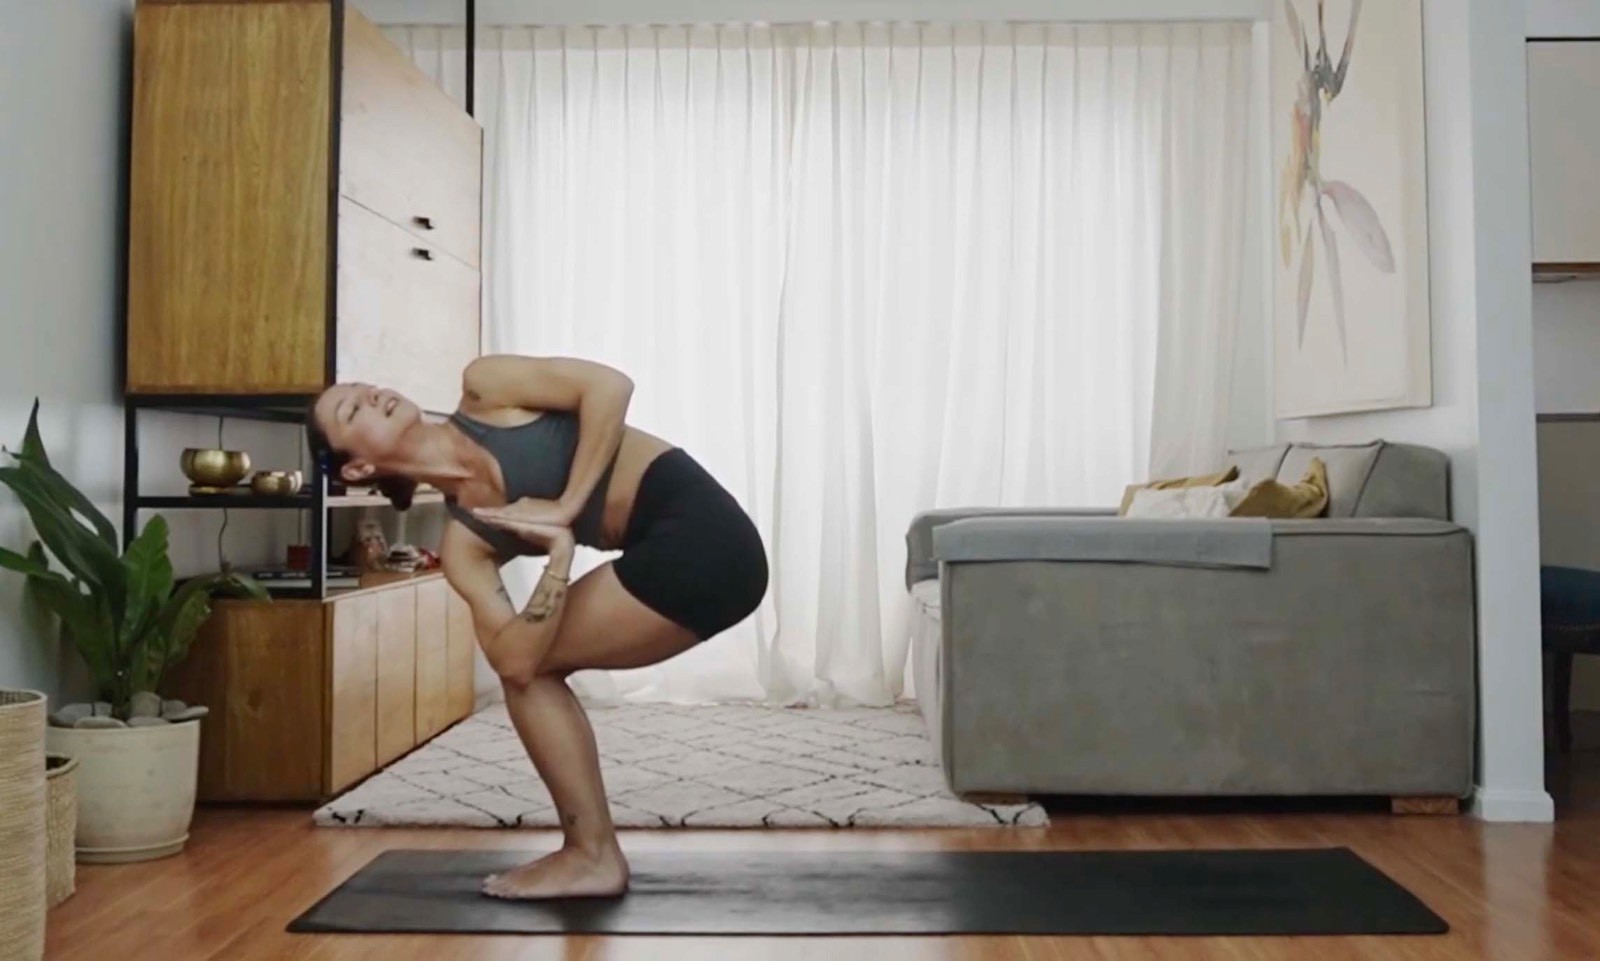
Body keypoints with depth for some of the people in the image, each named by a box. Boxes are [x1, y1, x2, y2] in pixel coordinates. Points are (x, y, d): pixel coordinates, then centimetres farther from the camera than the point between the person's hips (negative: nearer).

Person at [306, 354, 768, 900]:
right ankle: (590, 852, 22)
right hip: (673, 548, 7)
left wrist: (566, 508, -12)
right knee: (524, 664, 12)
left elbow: (609, 385, -12)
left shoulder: (480, 389, -1)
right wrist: (560, 552, -13)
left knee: (529, 666, 1)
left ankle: (593, 855, 13)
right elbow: (514, 658, -3)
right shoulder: (463, 542, 8)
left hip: (696, 534, -6)